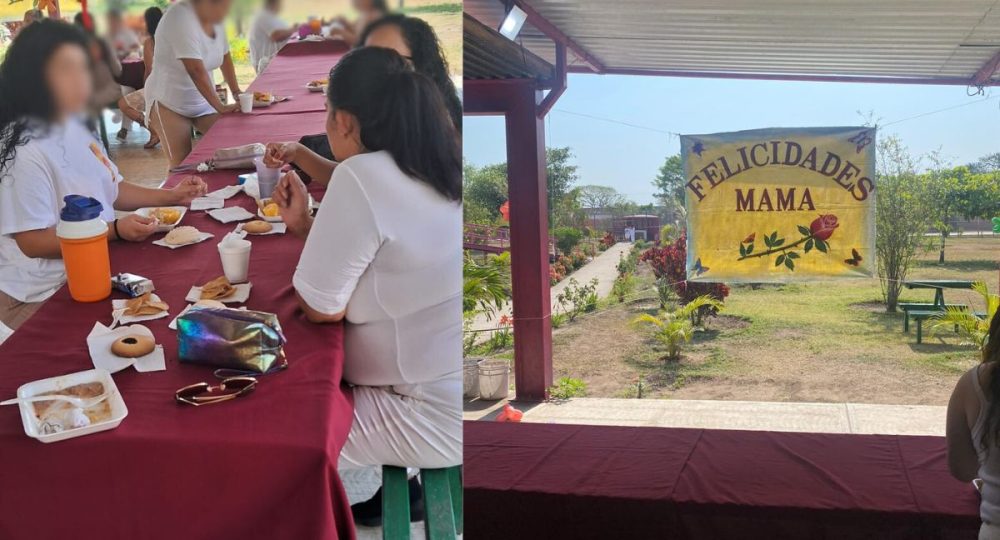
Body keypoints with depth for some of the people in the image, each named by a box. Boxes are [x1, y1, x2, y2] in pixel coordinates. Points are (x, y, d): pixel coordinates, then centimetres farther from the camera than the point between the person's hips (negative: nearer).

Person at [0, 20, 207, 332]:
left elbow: (110, 190, 16)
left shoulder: (73, 128, 6)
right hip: (49, 296, -9)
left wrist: (171, 197, 6)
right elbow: (33, 242, -24)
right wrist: (115, 231, -27)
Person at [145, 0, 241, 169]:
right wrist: (220, 107, -31)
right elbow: (196, 70, -30)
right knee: (182, 164, -10)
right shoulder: (181, 17, -25)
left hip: (203, 101, 7)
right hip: (170, 103, -7)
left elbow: (225, 58, 11)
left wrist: (237, 93, 2)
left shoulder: (215, 18, 0)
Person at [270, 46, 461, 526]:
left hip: (434, 415, -9)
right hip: (443, 386, 9)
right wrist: (305, 225, 12)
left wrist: (304, 224, 1)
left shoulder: (361, 177, -23)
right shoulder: (437, 171, 4)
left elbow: (321, 307, -14)